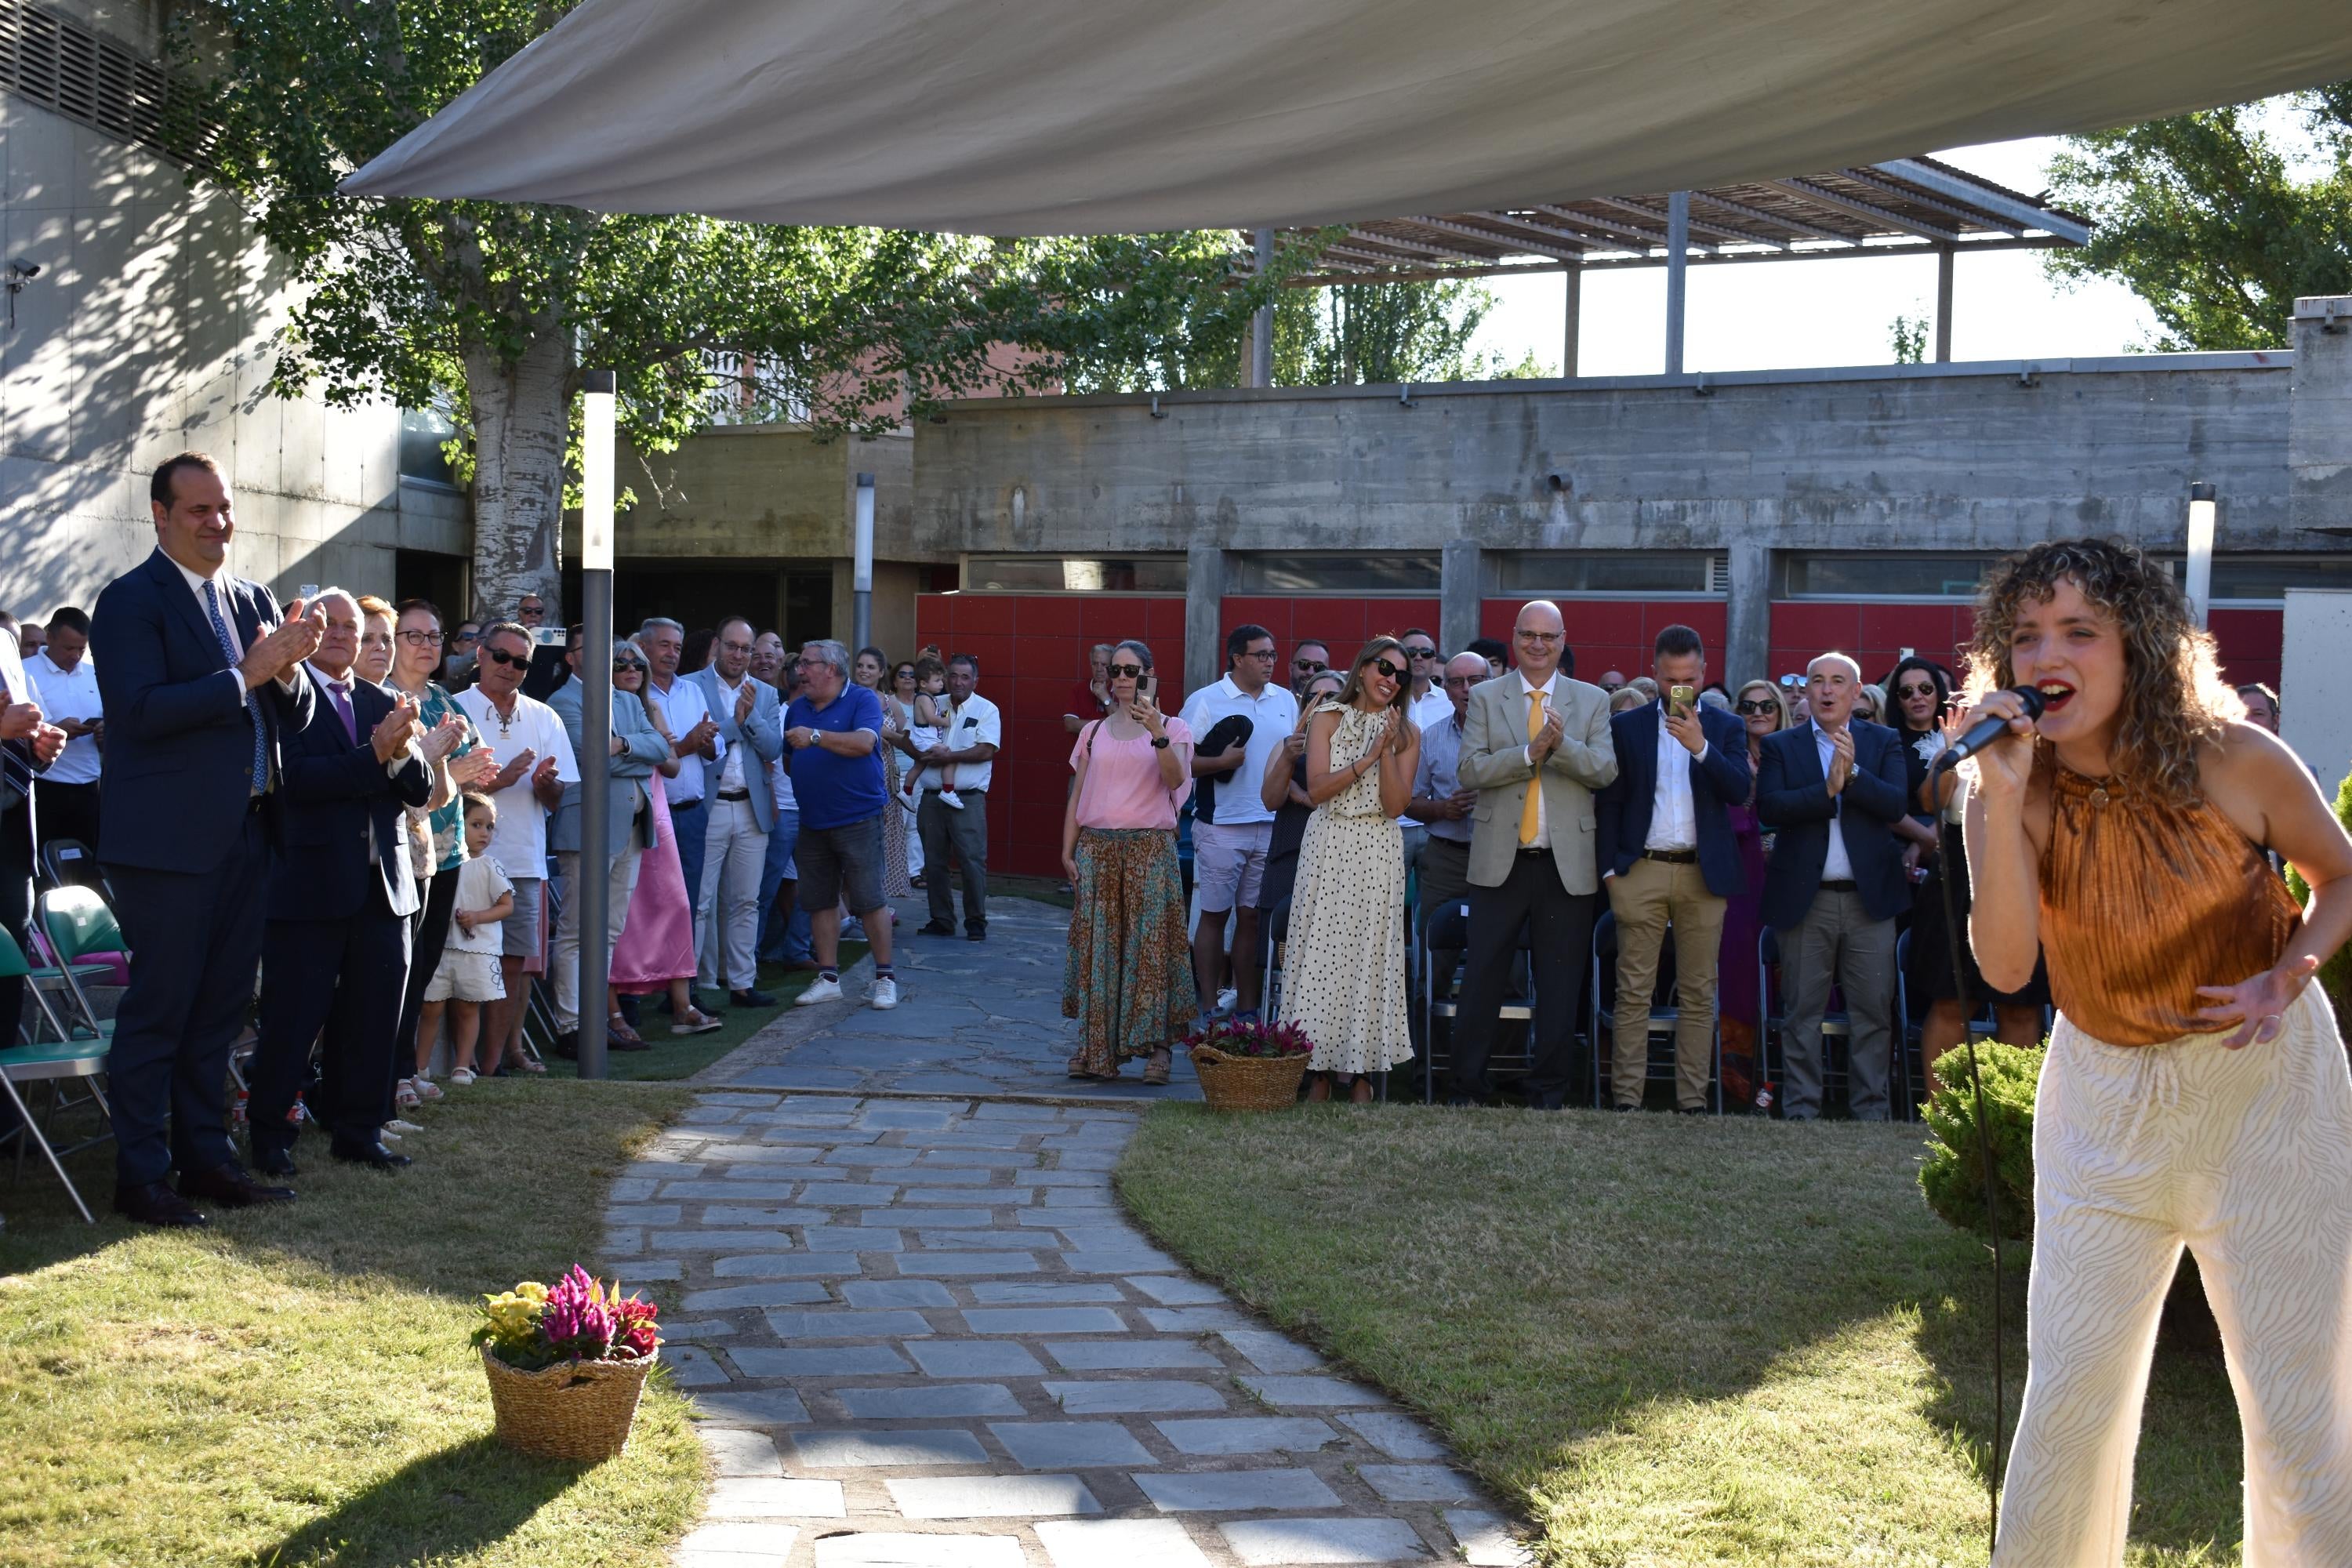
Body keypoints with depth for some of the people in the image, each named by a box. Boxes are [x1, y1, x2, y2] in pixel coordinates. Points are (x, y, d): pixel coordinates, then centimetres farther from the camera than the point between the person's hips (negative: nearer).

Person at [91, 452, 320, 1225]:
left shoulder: (253, 602, 15)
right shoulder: (131, 601, -7)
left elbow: (295, 717, 14)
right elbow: (141, 709, -19)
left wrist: (288, 669, -7)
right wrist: (244, 675, -18)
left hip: (245, 834, 7)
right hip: (168, 837, -7)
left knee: (219, 1007, 14)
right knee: (158, 1009, -1)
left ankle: (205, 1157, 23)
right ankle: (140, 1176, 7)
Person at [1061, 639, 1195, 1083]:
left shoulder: (1173, 729, 4)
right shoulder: (1094, 731, 13)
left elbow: (1175, 780, -14)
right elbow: (1076, 797, 12)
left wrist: (1158, 734, -27)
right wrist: (1067, 851, 4)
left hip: (1150, 849, -3)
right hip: (1097, 849, 3)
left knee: (1150, 942, -5)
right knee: (1096, 945, 2)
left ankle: (1156, 1045, -1)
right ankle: (1095, 1048, 7)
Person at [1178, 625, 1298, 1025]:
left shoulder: (1286, 700, 11)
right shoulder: (1206, 701, -4)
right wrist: (1220, 762, -17)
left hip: (1272, 825, 4)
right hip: (1221, 827, -4)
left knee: (1253, 917, 6)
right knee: (1214, 915, 2)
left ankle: (1247, 1010, 12)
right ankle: (1209, 1010, 8)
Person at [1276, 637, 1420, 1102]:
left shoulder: (1407, 734, 7)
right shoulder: (1328, 718, 4)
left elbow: (1395, 805, -3)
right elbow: (1317, 789, -7)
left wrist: (1389, 750, -13)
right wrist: (1369, 756, -13)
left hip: (1378, 854, 1)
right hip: (1329, 848, -1)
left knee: (1370, 954, 0)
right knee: (1322, 952, -2)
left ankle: (1362, 1071, 6)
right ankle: (1321, 1069, 4)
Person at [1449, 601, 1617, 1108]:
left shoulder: (1592, 701, 7)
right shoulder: (1485, 698, 6)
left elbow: (1605, 771, -4)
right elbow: (1470, 768, -5)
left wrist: (1563, 745, -22)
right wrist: (1531, 752, -18)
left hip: (1567, 864, 1)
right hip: (1500, 860, 0)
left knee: (1560, 983, 5)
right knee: (1482, 978, 2)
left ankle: (1550, 1091, 14)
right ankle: (1467, 1085, 10)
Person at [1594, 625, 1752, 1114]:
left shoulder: (1725, 728, 10)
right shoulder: (1627, 726, 9)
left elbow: (1740, 790, -4)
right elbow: (1609, 802, 8)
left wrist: (1701, 747, -18)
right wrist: (1610, 868, -1)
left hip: (1704, 874, 1)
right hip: (1642, 872, -1)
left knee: (1698, 995, 2)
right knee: (1634, 993, -2)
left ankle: (1693, 1102, 7)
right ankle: (1626, 1099, 0)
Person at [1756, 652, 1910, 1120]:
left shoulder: (1883, 743, 9)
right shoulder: (1781, 746, 7)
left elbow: (1896, 805, -5)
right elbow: (1769, 807, -9)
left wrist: (1853, 773, -17)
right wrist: (1828, 789, -17)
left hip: (1869, 896, 1)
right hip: (1805, 898, 0)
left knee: (1874, 1011, 2)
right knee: (1802, 1012, 4)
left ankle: (1871, 1113, 10)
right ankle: (1801, 1113, 10)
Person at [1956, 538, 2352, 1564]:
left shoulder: (2235, 761, -16)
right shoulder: (2010, 793, -10)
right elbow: (2005, 965, -22)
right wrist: (2003, 798, -30)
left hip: (2264, 1084, -2)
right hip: (2102, 1095, 2)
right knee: (2067, 1391, 7)